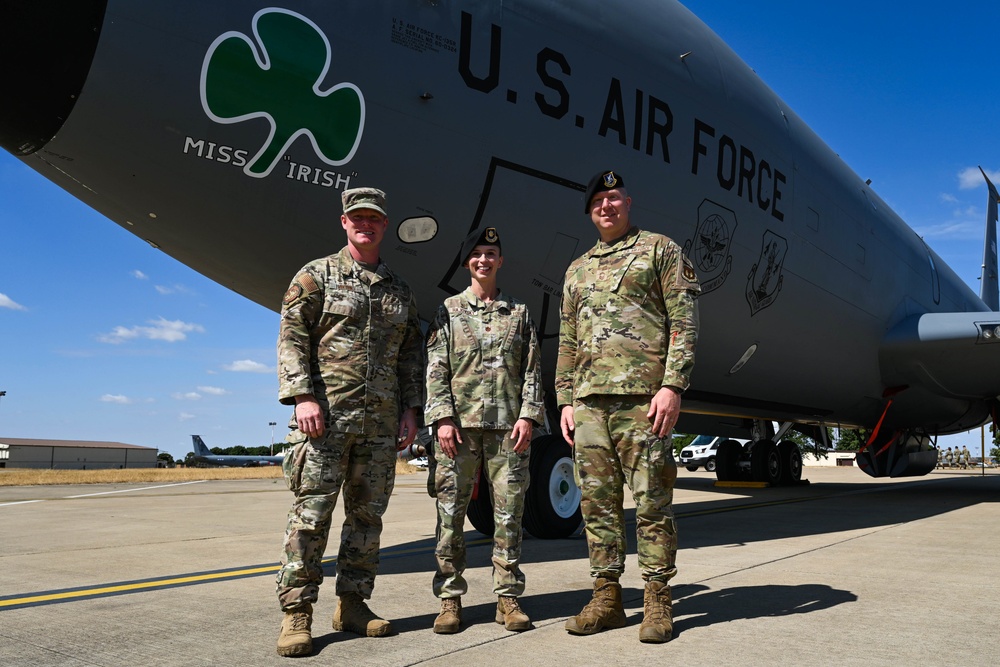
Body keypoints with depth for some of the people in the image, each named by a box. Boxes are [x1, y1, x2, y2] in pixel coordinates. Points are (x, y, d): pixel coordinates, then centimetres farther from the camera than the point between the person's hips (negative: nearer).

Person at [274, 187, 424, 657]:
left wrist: (410, 410, 8)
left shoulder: (400, 290, 17)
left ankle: (352, 604, 17)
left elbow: (411, 354, 17)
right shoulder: (316, 275, 5)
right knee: (311, 513, -5)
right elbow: (292, 336, -3)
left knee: (368, 515, 7)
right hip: (327, 414, -4)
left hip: (381, 422, 5)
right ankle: (296, 613, 1)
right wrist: (302, 396, -15)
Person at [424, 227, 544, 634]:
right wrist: (442, 417, -8)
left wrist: (528, 415, -3)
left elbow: (532, 370, 9)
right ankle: (450, 599, 9)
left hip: (508, 425, 1)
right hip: (460, 424, -1)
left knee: (509, 512, 2)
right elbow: (436, 369, 3)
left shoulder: (519, 313, 14)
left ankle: (508, 598, 11)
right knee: (451, 512, 1)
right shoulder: (448, 311, 10)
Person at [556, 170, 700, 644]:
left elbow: (684, 322, -3)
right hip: (588, 400, 5)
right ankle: (606, 598, 16)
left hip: (642, 396, -5)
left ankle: (658, 602, 8)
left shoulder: (660, 249, 6)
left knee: (652, 499, -2)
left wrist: (672, 386, -13)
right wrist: (565, 400, 13)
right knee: (597, 500, 6)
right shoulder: (577, 270, 22)